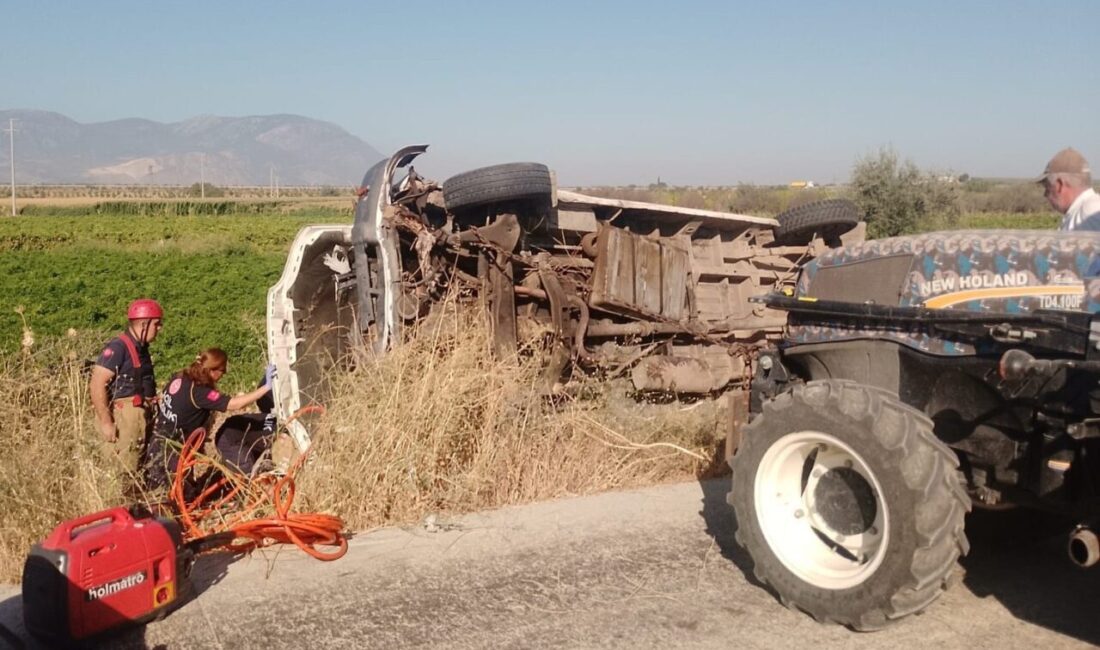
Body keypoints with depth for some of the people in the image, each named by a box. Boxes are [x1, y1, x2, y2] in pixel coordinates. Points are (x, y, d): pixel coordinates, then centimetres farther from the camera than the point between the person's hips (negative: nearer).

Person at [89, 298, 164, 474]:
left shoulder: (141, 347, 13)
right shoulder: (118, 347, -14)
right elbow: (97, 385, -18)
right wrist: (106, 422, -20)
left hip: (140, 417, 9)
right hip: (124, 417, -9)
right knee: (122, 470, -8)